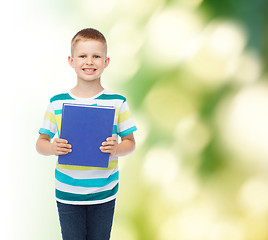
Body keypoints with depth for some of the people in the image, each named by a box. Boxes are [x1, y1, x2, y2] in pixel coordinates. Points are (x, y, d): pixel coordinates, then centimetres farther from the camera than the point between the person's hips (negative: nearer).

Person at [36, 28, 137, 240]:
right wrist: (52, 148, -19)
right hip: (67, 194, 0)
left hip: (104, 194, 0)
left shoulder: (117, 102, -3)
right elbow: (41, 142, 3)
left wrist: (117, 150, -19)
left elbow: (130, 141, 2)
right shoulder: (57, 103, -2)